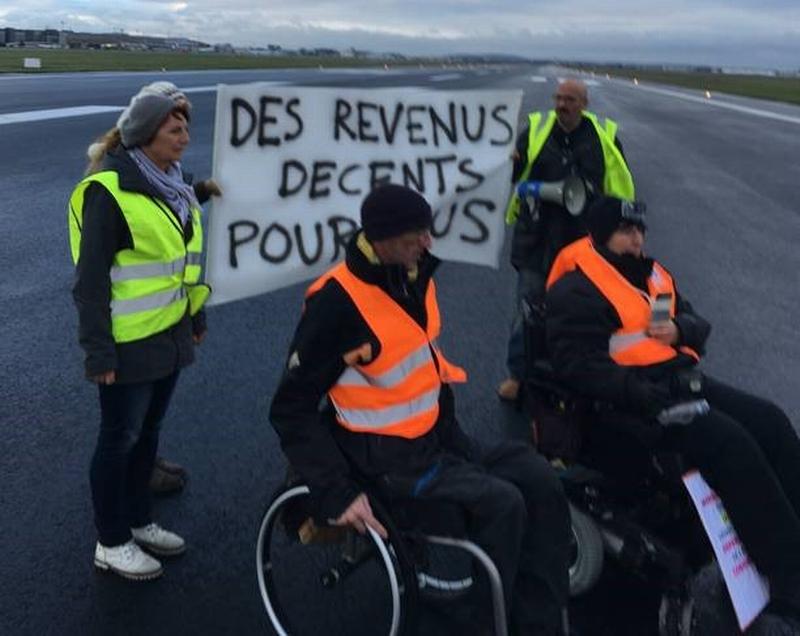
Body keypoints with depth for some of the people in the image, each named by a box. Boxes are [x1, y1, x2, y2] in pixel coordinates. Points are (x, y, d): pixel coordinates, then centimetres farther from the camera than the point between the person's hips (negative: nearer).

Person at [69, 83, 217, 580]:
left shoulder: (173, 184, 8)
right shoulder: (110, 191, -17)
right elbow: (91, 277, -18)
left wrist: (197, 317, 18)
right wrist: (99, 351, -19)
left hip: (169, 334, 8)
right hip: (131, 342, -7)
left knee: (148, 431, 19)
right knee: (121, 438, 6)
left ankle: (139, 521, 36)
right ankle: (111, 544, 23)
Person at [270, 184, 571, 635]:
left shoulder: (415, 274, 2)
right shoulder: (337, 301, -21)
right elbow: (291, 410, -17)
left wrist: (451, 428, 15)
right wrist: (336, 493, -23)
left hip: (433, 437, 8)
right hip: (382, 455, -8)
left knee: (540, 482, -4)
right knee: (501, 504, -22)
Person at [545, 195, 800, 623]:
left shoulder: (651, 275, 19)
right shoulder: (576, 290, -8)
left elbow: (696, 323, 22)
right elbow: (579, 364, -18)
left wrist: (680, 329, -4)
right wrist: (647, 397, -25)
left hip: (679, 380, 9)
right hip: (622, 408, -9)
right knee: (728, 441, -25)